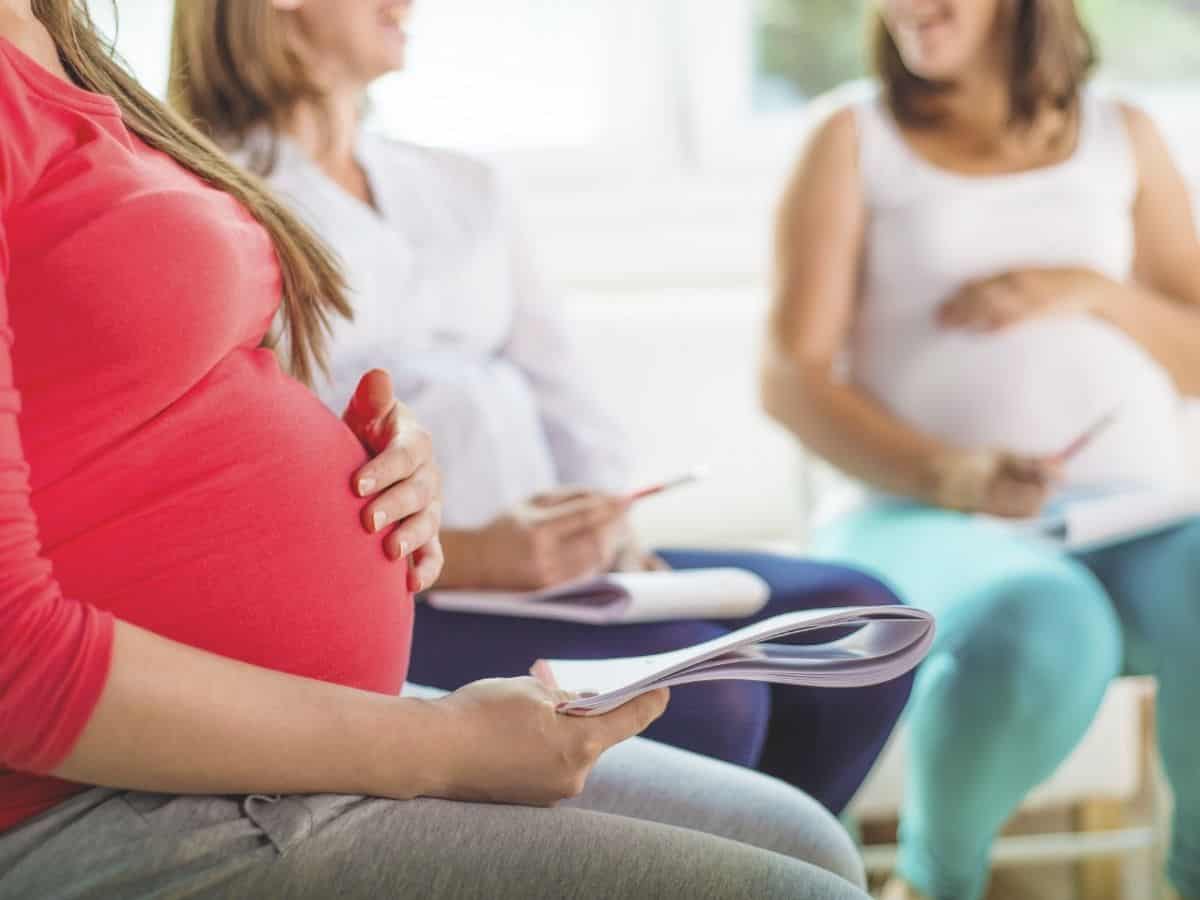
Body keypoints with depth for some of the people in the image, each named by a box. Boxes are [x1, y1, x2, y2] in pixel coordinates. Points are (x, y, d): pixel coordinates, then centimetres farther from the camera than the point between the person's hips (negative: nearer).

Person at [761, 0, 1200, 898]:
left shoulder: (1121, 136, 17)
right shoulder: (853, 139, 9)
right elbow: (793, 378, 0)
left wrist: (1095, 292, -3)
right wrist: (946, 473, -17)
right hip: (933, 519, -2)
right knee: (1041, 635, -36)